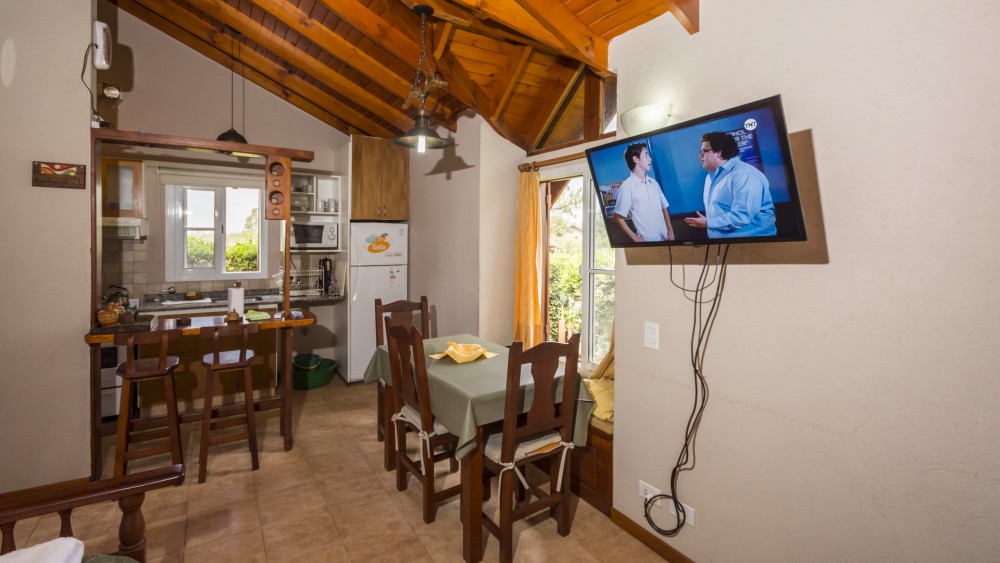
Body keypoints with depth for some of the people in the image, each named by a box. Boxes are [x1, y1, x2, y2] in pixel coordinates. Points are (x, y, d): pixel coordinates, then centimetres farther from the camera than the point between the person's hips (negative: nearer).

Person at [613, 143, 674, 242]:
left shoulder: (653, 183, 7)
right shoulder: (627, 187, -12)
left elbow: (663, 208, 15)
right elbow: (618, 218, -12)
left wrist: (670, 230, 5)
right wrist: (636, 239, -12)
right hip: (647, 241, -5)